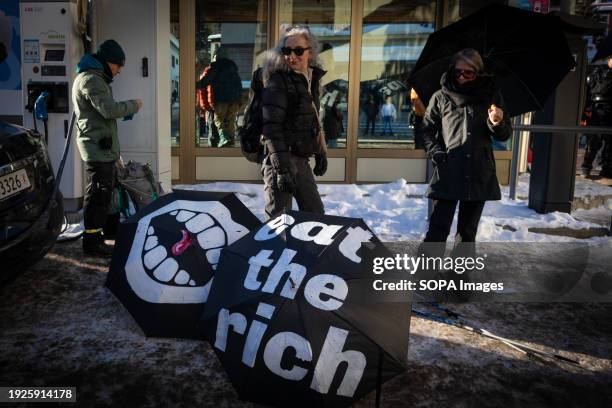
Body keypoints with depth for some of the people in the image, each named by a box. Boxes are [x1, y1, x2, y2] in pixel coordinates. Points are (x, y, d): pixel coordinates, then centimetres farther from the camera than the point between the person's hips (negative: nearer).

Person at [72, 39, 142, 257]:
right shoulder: (90, 79, -13)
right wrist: (133, 105, -7)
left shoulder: (95, 78, 22)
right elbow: (109, 109, -21)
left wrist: (124, 111, 10)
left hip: (102, 148, 11)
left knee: (102, 193, 16)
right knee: (99, 194, -7)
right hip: (98, 147, -11)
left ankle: (95, 234, 26)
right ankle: (92, 241, 0)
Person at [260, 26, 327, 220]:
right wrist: (281, 167, -24)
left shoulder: (312, 78, 12)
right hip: (279, 158, -8)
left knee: (315, 213, 15)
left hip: (301, 158, 8)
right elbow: (271, 127, -18)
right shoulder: (277, 81, -12)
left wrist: (321, 152, 21)